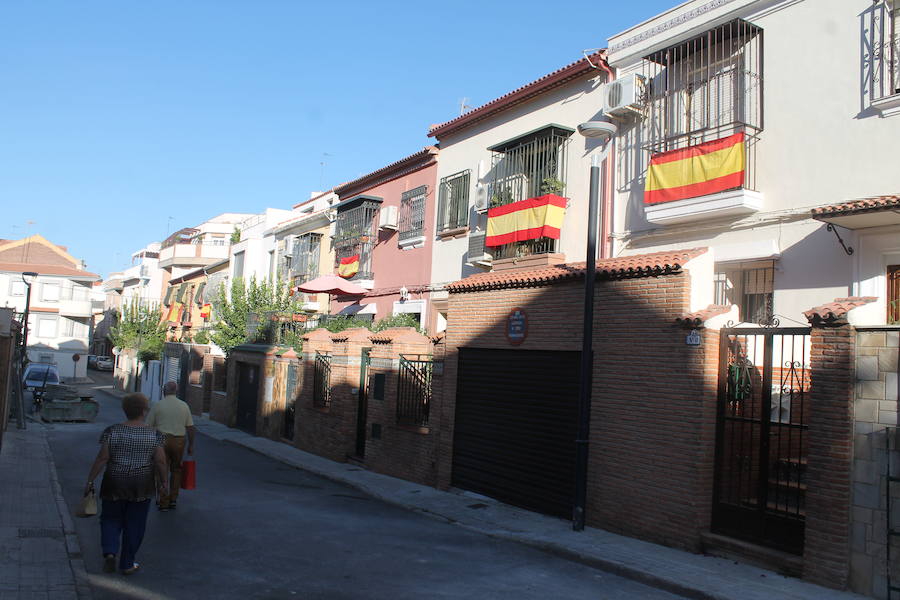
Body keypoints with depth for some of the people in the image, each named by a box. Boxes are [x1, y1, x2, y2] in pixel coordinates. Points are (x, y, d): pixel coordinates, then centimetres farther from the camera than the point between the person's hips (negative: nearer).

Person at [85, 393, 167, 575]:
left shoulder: (112, 431, -7)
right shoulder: (154, 434, -7)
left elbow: (102, 459, -8)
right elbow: (160, 461, -7)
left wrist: (90, 480, -1)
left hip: (114, 485, 0)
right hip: (142, 487, 0)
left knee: (111, 519, 17)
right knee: (134, 524, 11)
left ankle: (110, 552, -3)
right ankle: (127, 564, 17)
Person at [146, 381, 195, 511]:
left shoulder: (158, 405, -2)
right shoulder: (184, 405, 4)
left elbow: (148, 426, -1)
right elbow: (190, 427, 5)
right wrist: (191, 445, 12)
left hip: (162, 440, -2)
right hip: (179, 441, 2)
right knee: (176, 470, 17)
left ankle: (163, 502, 8)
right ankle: (173, 499, 19)